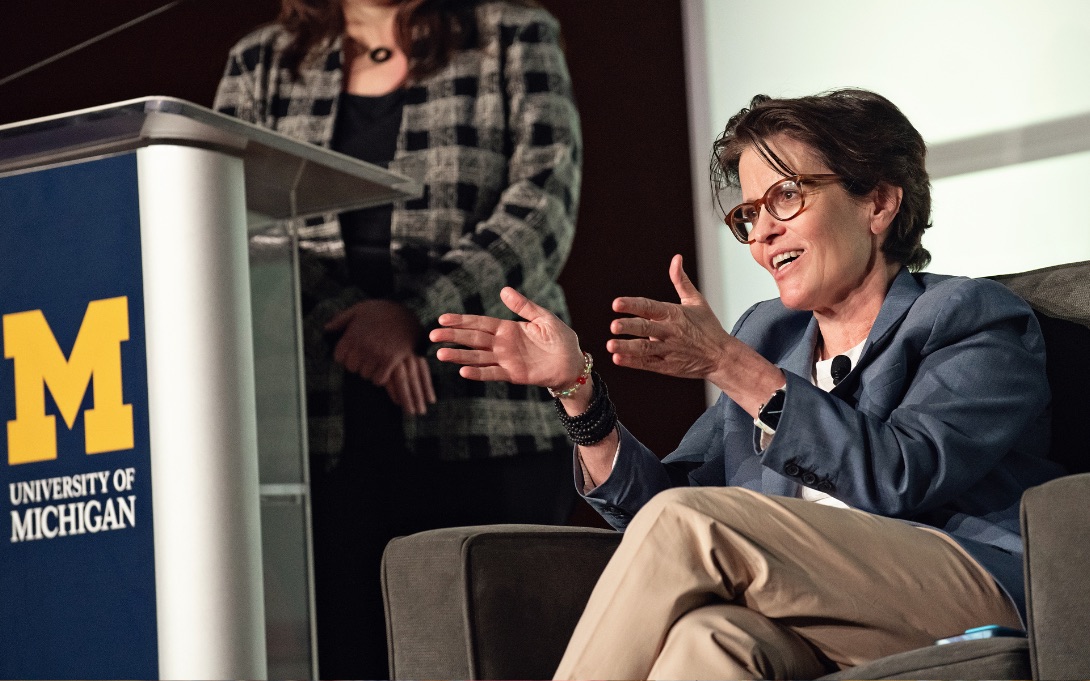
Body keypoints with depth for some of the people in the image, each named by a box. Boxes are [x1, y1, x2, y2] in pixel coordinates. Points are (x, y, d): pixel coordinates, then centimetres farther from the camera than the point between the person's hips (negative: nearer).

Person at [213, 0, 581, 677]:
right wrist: (352, 317, -13)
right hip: (322, 434, 2)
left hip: (488, 423, -1)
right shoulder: (261, 63, 18)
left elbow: (544, 208, -1)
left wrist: (416, 314, -14)